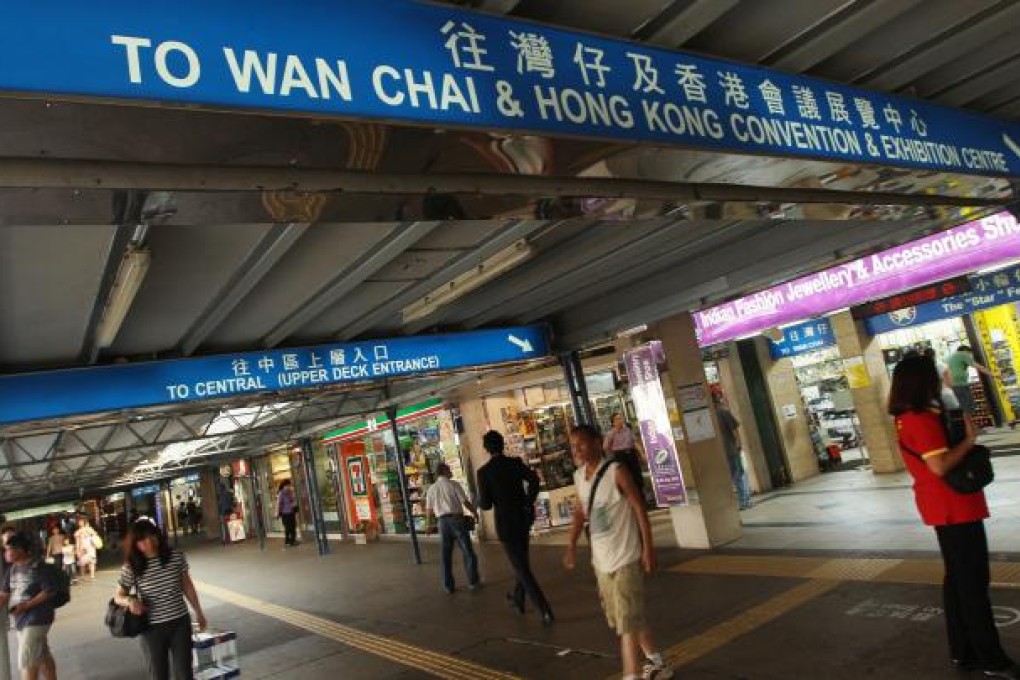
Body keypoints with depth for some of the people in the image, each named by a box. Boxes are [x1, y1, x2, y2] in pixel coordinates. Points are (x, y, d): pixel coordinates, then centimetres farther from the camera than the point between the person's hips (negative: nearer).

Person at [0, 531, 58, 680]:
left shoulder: (37, 567, -17)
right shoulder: (12, 569, 7)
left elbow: (50, 591, -17)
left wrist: (27, 605, -20)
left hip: (37, 618, -8)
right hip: (21, 619, 8)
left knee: (27, 660, -5)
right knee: (43, 656, 17)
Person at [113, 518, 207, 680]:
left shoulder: (176, 557, -6)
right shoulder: (130, 568, -10)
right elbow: (117, 596, 3)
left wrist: (198, 612, 13)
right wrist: (129, 600, -20)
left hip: (180, 623, 1)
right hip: (152, 629, -1)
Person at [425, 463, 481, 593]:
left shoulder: (431, 489, 5)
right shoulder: (454, 485, -6)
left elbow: (429, 512, 7)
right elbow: (466, 502, -9)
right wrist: (475, 513, 8)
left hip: (443, 522, 3)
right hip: (457, 519, -3)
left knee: (446, 555, 11)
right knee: (468, 552, 7)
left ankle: (449, 585, 15)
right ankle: (473, 581, 11)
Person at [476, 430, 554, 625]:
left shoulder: (484, 472, -11)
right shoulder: (515, 463, -3)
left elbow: (486, 504, -12)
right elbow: (533, 480, -16)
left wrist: (479, 501, 9)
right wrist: (529, 502, -5)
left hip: (505, 523, -5)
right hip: (523, 519, 5)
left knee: (522, 568, 2)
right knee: (522, 561, 24)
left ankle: (545, 611, -4)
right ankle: (518, 598, 42)